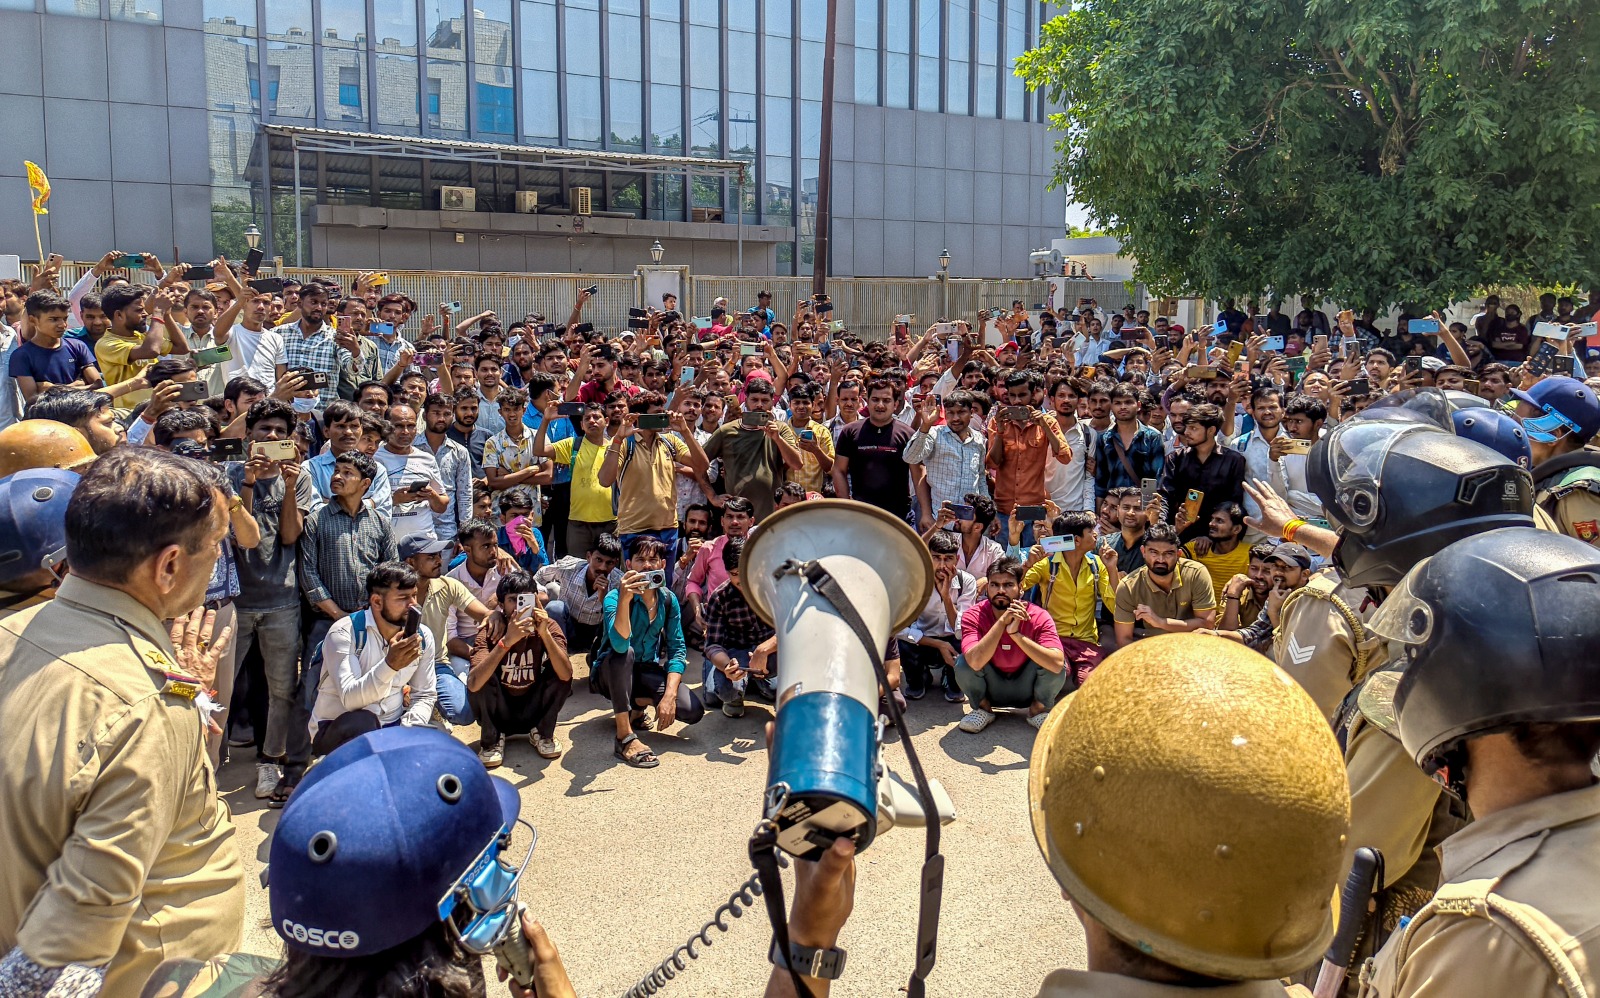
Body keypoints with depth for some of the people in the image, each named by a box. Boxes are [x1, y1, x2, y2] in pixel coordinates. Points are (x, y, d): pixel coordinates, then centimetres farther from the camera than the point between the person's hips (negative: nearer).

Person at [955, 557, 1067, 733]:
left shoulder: (1038, 617, -19)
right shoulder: (973, 615, -19)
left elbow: (1058, 663, -35)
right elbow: (975, 662, -37)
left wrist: (1016, 633, -40)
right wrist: (1002, 621, -39)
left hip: (1026, 690, 0)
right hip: (990, 690, 0)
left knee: (1054, 665, -27)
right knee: (963, 663, -27)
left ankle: (1038, 709, 3)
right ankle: (983, 709, 3)